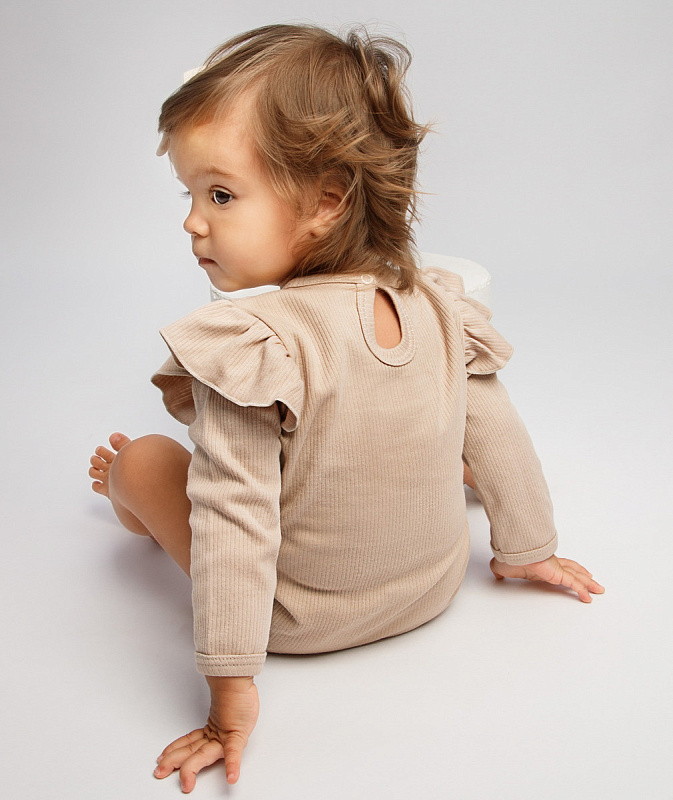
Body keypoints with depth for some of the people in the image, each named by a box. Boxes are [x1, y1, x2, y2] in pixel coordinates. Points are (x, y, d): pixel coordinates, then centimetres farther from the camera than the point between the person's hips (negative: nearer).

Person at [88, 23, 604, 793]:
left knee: (142, 460, 9)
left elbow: (234, 523, -30)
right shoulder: (442, 308, -13)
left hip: (300, 617, -4)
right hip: (433, 590, 5)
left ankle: (136, 505, 39)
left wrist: (232, 691, -23)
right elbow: (497, 438, -2)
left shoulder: (250, 345, -29)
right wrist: (525, 550, 13)